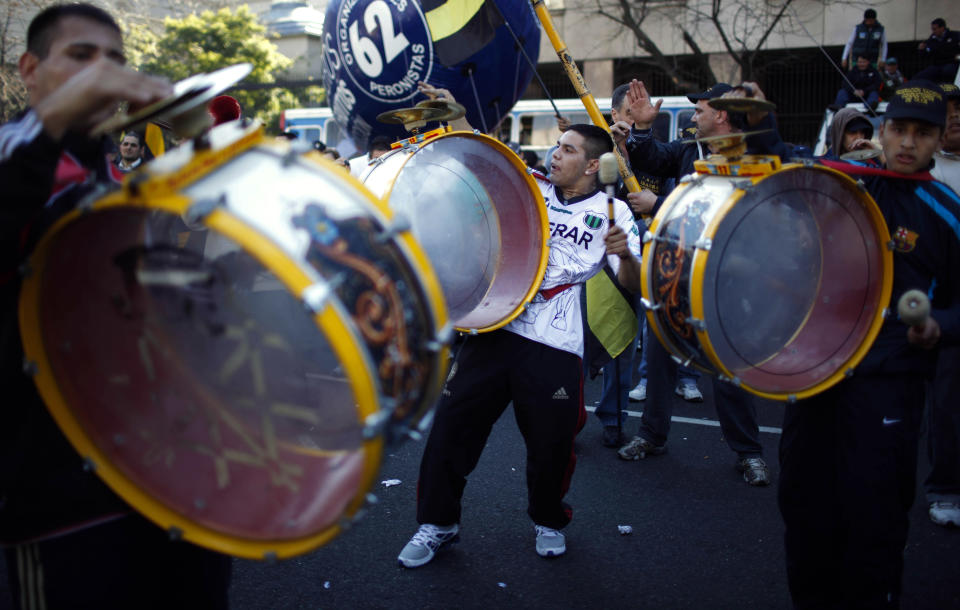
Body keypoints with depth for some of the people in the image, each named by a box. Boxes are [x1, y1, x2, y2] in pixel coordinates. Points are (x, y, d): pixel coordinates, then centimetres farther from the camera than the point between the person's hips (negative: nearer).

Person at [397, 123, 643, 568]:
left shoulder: (611, 212, 3)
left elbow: (633, 283, -4)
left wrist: (624, 253, -24)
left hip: (553, 346, -2)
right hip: (494, 326, 3)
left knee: (551, 443, 6)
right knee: (450, 425, 3)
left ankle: (548, 521, 36)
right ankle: (438, 523, 22)